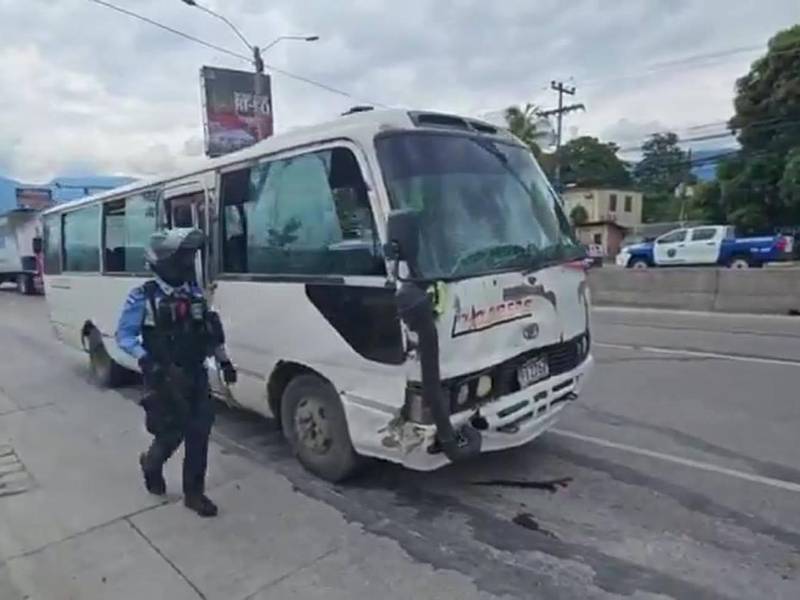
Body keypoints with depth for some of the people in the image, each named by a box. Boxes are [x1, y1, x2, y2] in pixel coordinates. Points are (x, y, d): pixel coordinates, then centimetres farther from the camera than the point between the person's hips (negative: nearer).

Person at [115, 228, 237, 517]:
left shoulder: (194, 292, 5)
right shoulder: (144, 297, -10)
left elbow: (209, 331, 13)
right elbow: (124, 336, -8)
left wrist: (224, 361, 10)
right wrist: (146, 361, -22)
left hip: (195, 375, 5)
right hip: (165, 379, -4)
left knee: (199, 434, 5)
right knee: (171, 433, 3)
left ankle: (194, 493, 20)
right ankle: (151, 464, 39)